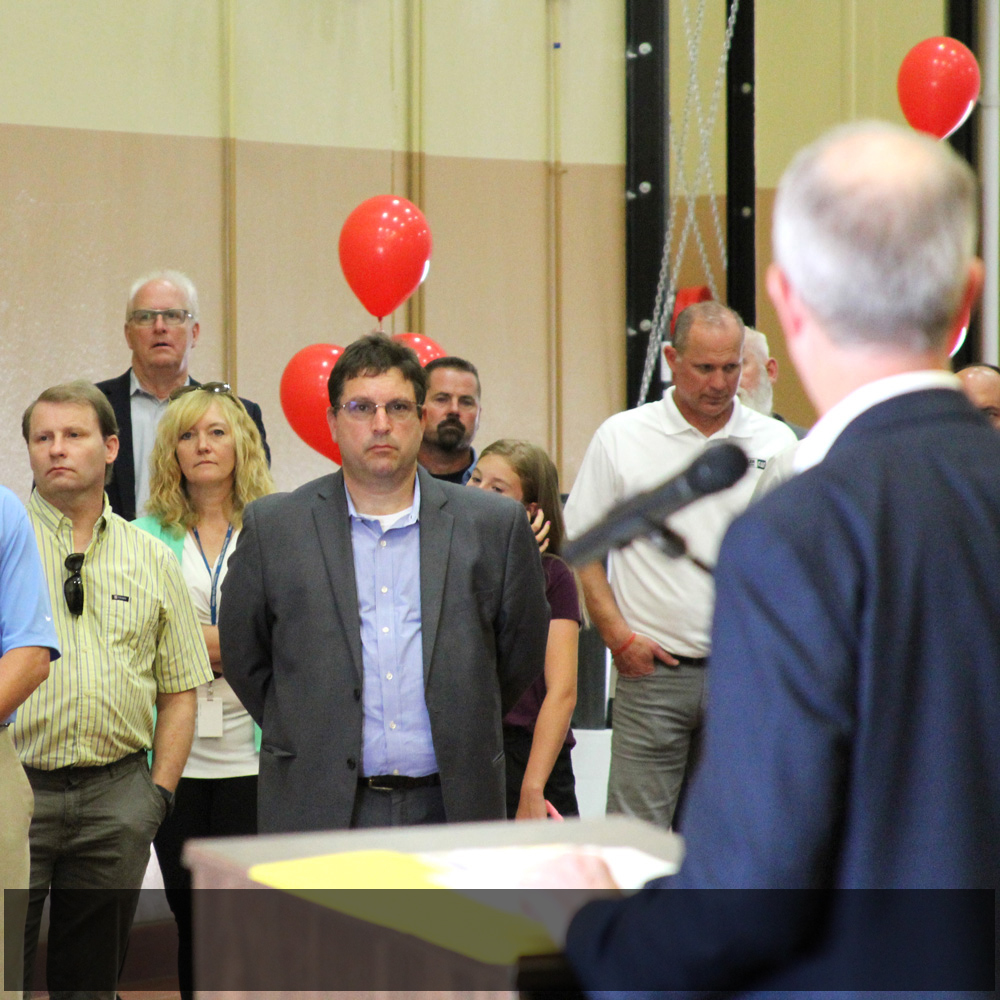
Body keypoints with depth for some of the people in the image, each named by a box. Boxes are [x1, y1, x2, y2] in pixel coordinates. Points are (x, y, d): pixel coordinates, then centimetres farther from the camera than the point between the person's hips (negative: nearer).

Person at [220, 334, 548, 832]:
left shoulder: (495, 525, 6)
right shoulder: (272, 527, 5)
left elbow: (522, 652, 15)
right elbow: (242, 658, 13)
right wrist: (312, 739, 11)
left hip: (450, 809, 1)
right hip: (317, 811, 0)